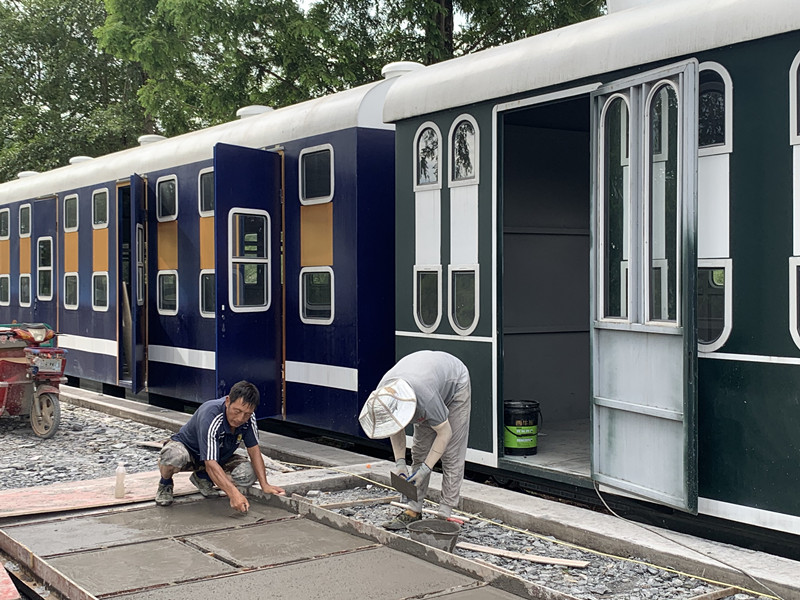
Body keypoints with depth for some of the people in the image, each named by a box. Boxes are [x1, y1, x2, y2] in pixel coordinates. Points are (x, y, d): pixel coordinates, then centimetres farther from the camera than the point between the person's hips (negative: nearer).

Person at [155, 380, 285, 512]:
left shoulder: (248, 416, -20)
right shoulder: (210, 416, -39)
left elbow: (254, 450, -12)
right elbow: (211, 464, -45)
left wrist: (264, 485, -25)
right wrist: (233, 493, -56)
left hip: (220, 457, 6)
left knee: (249, 474, -21)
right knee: (175, 457, -42)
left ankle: (203, 478, 7)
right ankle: (165, 484, -5)